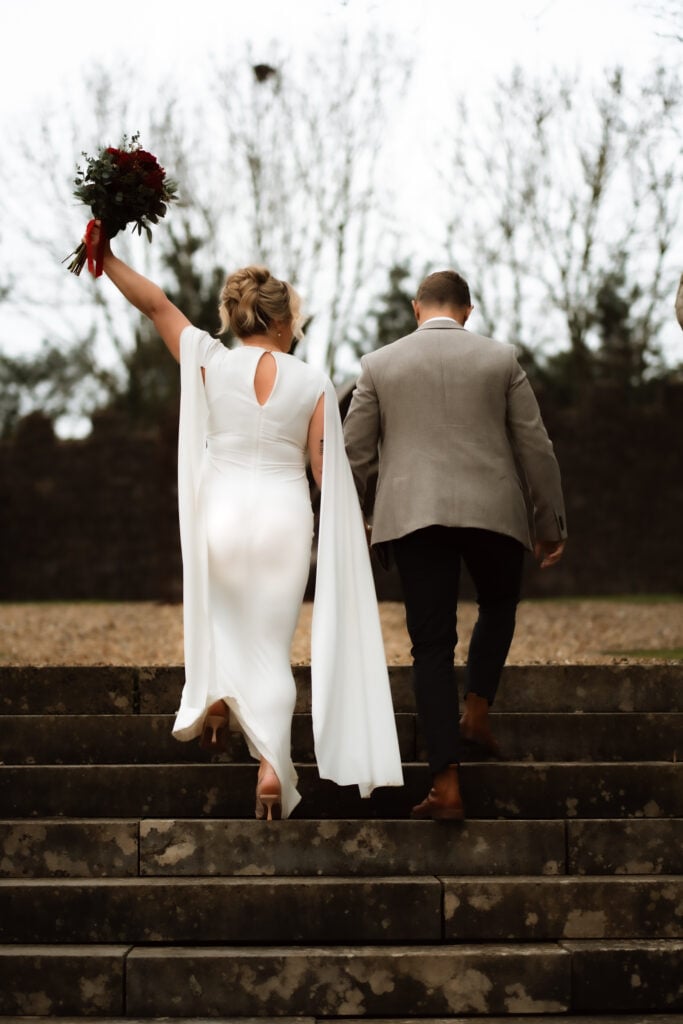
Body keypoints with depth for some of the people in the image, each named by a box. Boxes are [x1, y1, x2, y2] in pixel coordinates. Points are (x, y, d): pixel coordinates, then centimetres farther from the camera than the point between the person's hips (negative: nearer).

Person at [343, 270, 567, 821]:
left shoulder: (379, 364, 7)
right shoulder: (501, 358, 6)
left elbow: (354, 455, 7)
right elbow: (536, 449, 6)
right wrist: (550, 524, 14)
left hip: (413, 516, 0)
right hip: (493, 511, 0)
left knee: (432, 643, 3)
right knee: (499, 605, 28)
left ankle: (447, 785, -3)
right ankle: (476, 711, 12)